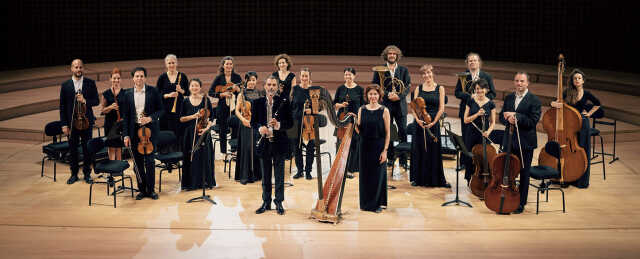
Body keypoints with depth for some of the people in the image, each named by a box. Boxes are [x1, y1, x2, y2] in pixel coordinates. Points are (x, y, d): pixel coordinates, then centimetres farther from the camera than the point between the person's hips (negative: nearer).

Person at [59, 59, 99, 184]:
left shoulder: (90, 83, 2)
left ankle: (87, 173, 19)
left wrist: (85, 101, -20)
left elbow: (96, 101, 0)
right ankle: (74, 174, 20)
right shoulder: (65, 85, 1)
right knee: (73, 149, 7)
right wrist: (64, 124, -4)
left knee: (87, 148, 6)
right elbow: (62, 106, 1)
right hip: (71, 122, 0)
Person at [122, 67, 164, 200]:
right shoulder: (128, 94, 6)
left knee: (149, 160, -4)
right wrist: (126, 135, 1)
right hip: (134, 130, 2)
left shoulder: (153, 91, -1)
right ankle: (142, 189, 16)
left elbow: (161, 109, 2)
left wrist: (151, 118, -16)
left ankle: (151, 189, 8)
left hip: (149, 129, -2)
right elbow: (125, 116, 7)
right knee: (138, 161, 5)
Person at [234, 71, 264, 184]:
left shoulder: (260, 94, 11)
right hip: (246, 124, -2)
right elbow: (237, 111, 1)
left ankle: (256, 174, 11)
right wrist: (243, 119, -16)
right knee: (246, 148, -7)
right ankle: (244, 176, -2)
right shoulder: (242, 94, 4)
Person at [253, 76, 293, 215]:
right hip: (264, 142, 2)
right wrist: (260, 127, -17)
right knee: (265, 174, 11)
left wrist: (278, 125, -23)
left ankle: (279, 202, 15)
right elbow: (253, 121, 4)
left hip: (279, 142, -2)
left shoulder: (284, 102, -1)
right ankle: (266, 202, 21)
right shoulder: (257, 102, 5)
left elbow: (289, 123, -4)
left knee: (279, 174, 4)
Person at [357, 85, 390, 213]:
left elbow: (387, 132, -5)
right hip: (365, 146, 3)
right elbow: (359, 129, 8)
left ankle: (378, 203, 15)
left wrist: (385, 150, -10)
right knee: (365, 174, 7)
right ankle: (366, 203, 20)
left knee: (378, 175, 2)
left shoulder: (384, 111, -4)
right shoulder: (362, 110, 4)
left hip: (379, 146, -3)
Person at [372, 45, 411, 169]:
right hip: (385, 105, 0)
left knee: (403, 132, -2)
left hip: (400, 105, 0)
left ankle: (403, 160, 4)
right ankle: (390, 157, 14)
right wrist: (387, 94, -14)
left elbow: (408, 86, 4)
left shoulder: (403, 70, 8)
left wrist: (399, 96, -13)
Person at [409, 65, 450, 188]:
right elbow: (413, 106, 2)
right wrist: (418, 120, -14)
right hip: (420, 122, 1)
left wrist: (433, 122, -11)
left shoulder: (440, 88, 4)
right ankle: (417, 178, 13)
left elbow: (441, 108, -1)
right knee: (418, 150, 3)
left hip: (434, 123, -1)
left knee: (435, 150, -1)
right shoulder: (418, 88, 7)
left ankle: (438, 179, 7)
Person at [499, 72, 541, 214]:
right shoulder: (508, 98, 10)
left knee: (524, 173, 6)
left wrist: (515, 116, -21)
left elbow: (533, 121, -15)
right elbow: (501, 117, 9)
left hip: (525, 143, -5)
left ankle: (521, 203, 15)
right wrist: (508, 120, -14)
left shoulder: (534, 100, -8)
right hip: (509, 141, 5)